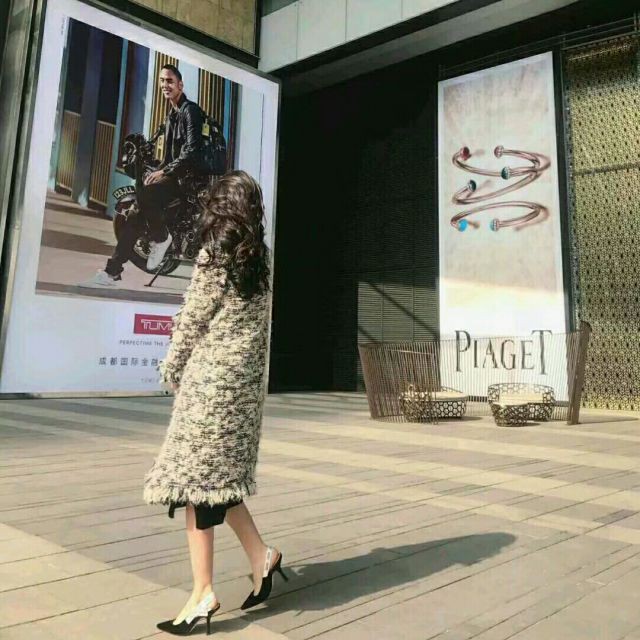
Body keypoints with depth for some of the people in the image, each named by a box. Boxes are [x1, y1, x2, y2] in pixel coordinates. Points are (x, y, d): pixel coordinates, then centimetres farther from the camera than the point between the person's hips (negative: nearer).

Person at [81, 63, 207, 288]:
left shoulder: (190, 110, -6)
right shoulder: (171, 115, 23)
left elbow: (192, 150, -18)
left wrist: (165, 171, -21)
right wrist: (157, 172, 9)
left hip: (190, 175, -9)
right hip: (174, 173, 9)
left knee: (146, 195, -33)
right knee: (136, 206, -6)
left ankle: (160, 237, -6)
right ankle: (112, 271, -7)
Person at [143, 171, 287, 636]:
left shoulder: (214, 254, -8)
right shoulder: (260, 258, 11)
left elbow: (192, 319, -6)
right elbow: (262, 326, 12)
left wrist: (172, 368, 7)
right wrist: (255, 376, 17)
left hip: (211, 377, -7)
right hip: (246, 381, 8)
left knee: (196, 477, 0)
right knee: (221, 477, 18)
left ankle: (204, 592, 6)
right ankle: (261, 556, 18)